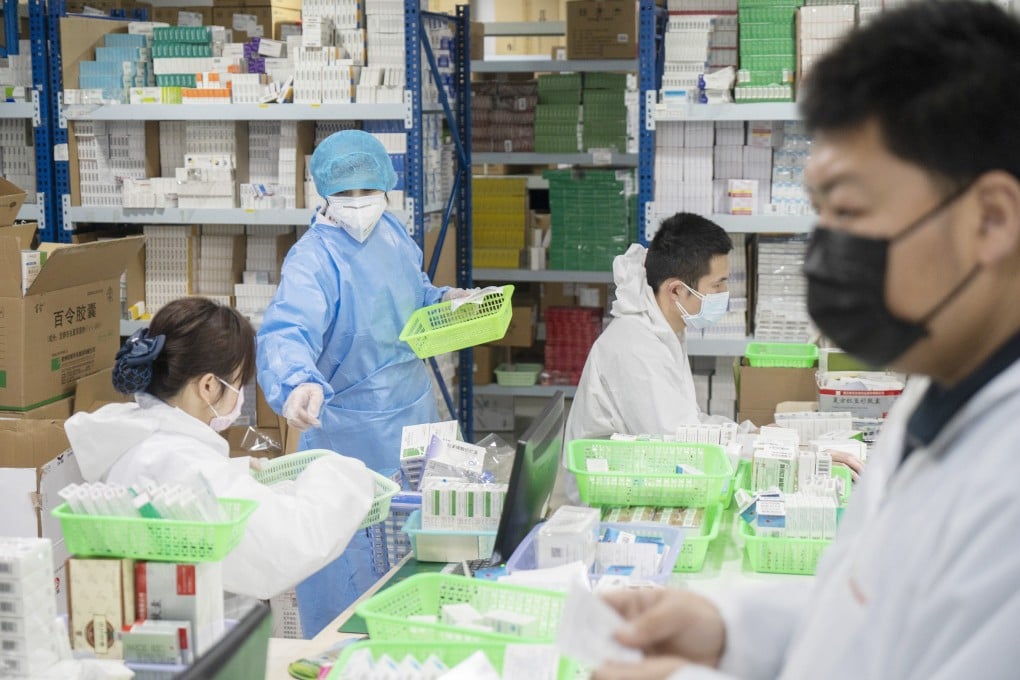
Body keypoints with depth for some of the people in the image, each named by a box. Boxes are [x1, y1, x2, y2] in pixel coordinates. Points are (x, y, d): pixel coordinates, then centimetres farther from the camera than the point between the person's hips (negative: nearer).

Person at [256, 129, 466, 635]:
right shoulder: (314, 260, -23)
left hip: (413, 421, 8)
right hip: (353, 439, -8)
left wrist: (443, 300, 2)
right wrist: (299, 382, -60)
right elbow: (286, 333, -41)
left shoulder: (391, 232, 1)